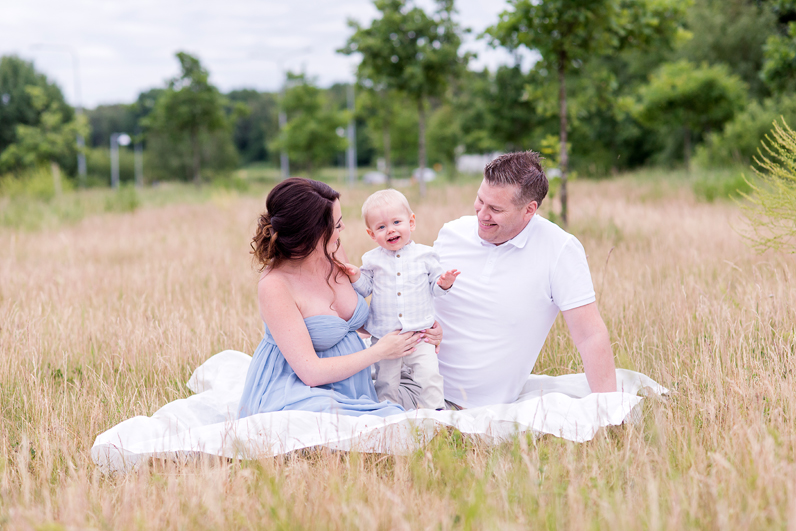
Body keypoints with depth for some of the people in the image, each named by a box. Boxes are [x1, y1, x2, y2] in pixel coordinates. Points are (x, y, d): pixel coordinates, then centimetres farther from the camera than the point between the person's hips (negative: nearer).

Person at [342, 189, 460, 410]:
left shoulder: (424, 255, 1)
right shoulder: (372, 260, 3)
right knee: (386, 384, 5)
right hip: (383, 337, 1)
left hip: (420, 334, -1)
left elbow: (434, 287, 7)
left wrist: (444, 283, -15)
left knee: (429, 375, -12)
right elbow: (366, 288, 8)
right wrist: (355, 277, -11)